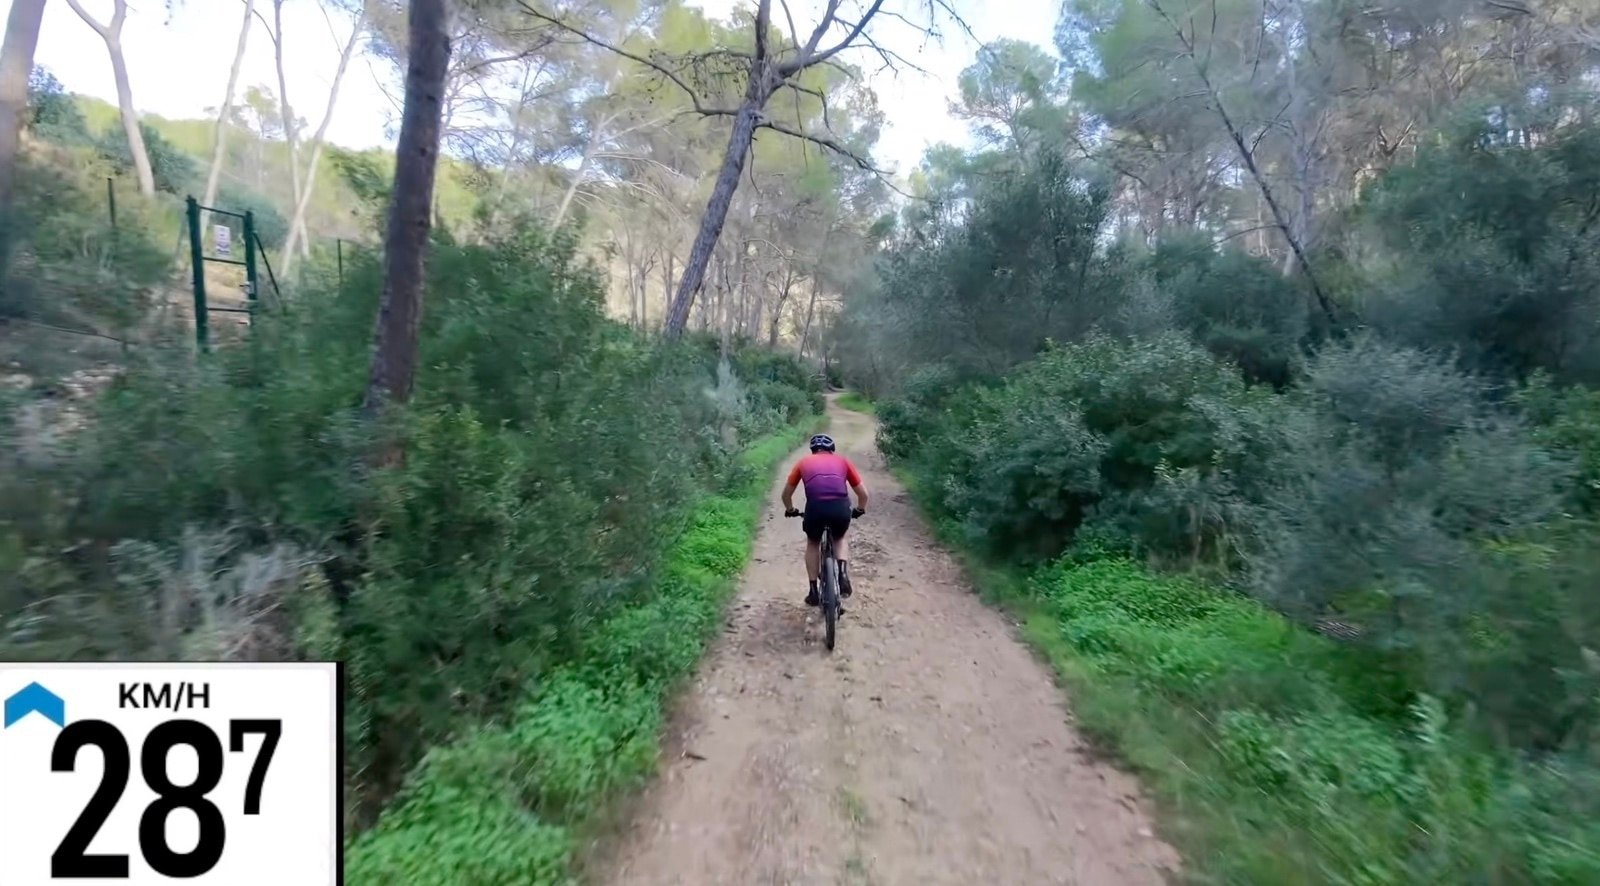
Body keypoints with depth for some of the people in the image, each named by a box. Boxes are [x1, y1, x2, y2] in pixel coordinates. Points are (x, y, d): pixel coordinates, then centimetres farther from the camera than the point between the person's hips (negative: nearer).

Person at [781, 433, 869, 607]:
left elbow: (786, 494, 29)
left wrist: (790, 510, 48)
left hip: (815, 508, 0)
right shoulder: (842, 461, 25)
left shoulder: (804, 462, 24)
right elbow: (863, 493, 25)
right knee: (840, 538, 33)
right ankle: (843, 574, 10)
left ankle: (813, 591, 25)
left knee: (813, 543, 30)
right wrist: (860, 510, 44)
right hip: (841, 508, 1)